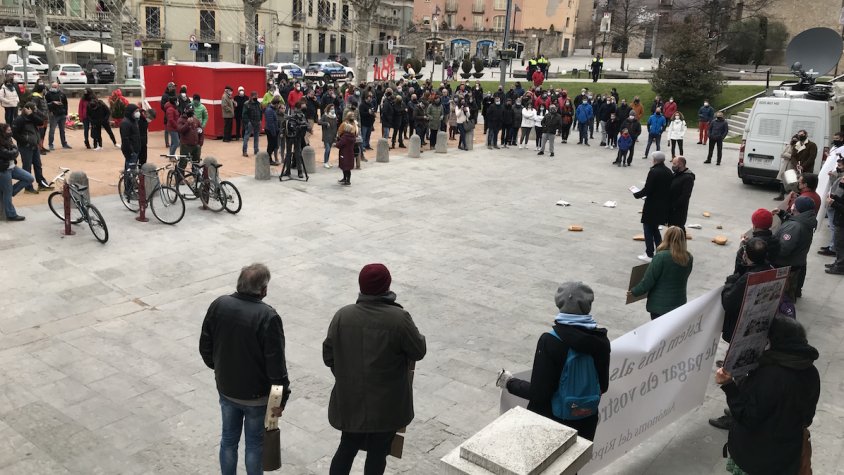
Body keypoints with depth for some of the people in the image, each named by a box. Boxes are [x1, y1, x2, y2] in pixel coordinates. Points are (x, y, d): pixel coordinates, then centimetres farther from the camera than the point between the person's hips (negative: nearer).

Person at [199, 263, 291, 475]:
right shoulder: (268, 316, -25)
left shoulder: (218, 305, -9)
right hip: (257, 395, -5)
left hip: (226, 389, 5)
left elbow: (205, 347, 3)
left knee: (228, 438, 22)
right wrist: (281, 398, -11)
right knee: (255, 443, 14)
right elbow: (276, 364, -22)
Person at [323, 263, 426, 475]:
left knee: (347, 448, 21)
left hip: (349, 400, 3)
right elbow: (419, 352, -8)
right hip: (386, 404, -3)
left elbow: (328, 356, 0)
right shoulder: (399, 318, -18)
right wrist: (414, 332, 11)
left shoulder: (342, 315, -7)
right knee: (377, 453, 14)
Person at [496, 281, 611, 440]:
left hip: (551, 422, -4)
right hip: (586, 422, 4)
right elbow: (602, 386, 2)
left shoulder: (550, 341, -23)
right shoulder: (601, 341, -9)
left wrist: (510, 383, -5)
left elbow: (539, 393, -22)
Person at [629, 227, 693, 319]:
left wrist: (634, 291, -2)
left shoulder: (661, 257, -22)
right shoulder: (689, 258, -4)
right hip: (679, 303, 5)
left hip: (660, 304, -5)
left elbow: (648, 280, -16)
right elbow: (682, 278, 10)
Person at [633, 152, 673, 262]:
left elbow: (647, 190, -19)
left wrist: (636, 194, -3)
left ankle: (649, 255, 9)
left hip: (653, 206, -8)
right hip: (664, 206, 8)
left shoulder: (653, 172, -19)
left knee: (648, 229, 5)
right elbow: (669, 189, 10)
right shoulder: (668, 172, 4)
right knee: (654, 228, 22)